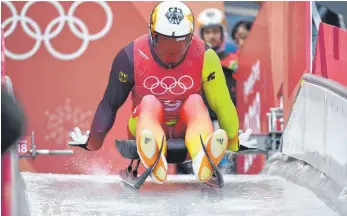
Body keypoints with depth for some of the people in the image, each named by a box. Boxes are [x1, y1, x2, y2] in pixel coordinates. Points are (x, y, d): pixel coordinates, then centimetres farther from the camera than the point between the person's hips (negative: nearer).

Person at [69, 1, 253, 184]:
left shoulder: (203, 56, -15)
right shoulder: (131, 57, -16)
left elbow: (222, 103, -7)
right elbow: (111, 103, -5)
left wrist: (234, 145, -3)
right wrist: (92, 143, -7)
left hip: (188, 127, 0)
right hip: (145, 127, 0)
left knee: (195, 101, -29)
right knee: (149, 102, -31)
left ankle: (204, 160, -63)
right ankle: (155, 162, -64)